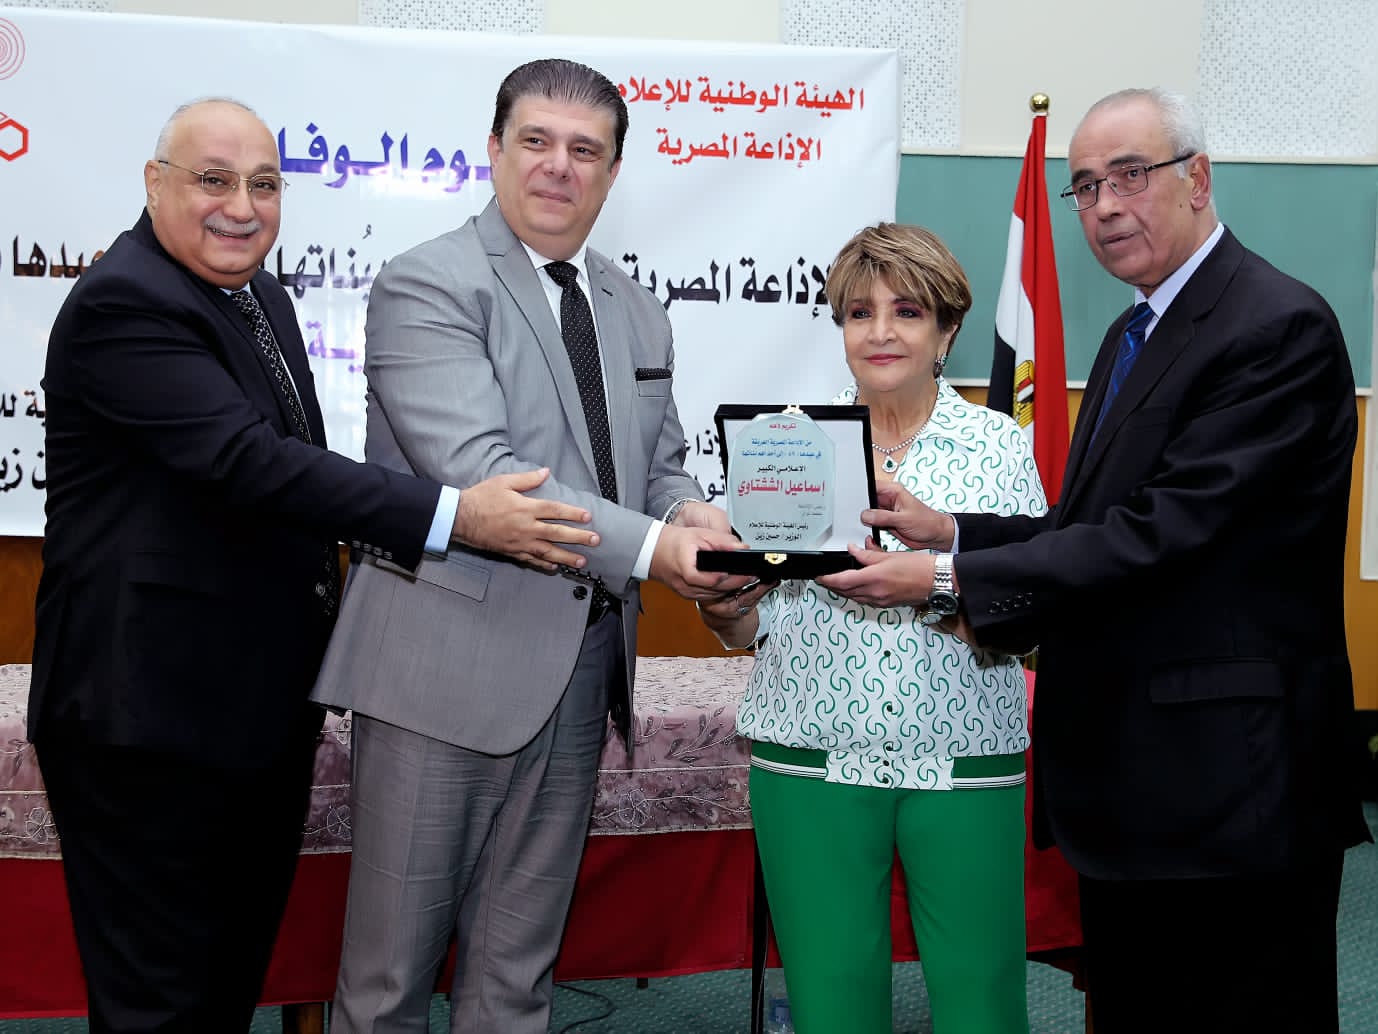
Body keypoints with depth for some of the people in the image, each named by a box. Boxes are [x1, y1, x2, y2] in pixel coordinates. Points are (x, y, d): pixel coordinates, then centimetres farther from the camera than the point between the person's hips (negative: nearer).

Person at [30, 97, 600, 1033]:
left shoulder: (262, 297, 11)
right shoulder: (122, 306, -18)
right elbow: (251, 462, -30)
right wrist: (457, 517, -34)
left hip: (268, 703, 9)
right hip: (154, 715, -9)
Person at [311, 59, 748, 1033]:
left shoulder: (638, 315, 14)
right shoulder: (426, 285, -8)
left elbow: (660, 464, 19)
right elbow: (473, 469, -20)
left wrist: (689, 512, -6)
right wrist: (647, 546, -27)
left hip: (581, 666, 6)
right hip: (447, 661, -6)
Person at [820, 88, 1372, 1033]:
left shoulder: (1278, 328, -15)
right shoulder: (1136, 334, 16)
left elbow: (1163, 530, -23)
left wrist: (948, 579, -21)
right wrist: (951, 531, -2)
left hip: (1227, 779, -9)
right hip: (1131, 777, 9)